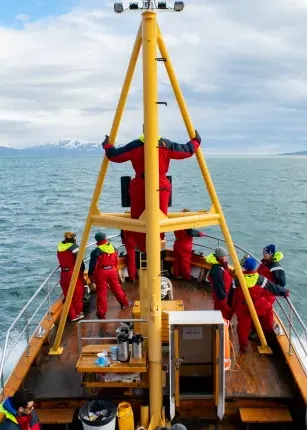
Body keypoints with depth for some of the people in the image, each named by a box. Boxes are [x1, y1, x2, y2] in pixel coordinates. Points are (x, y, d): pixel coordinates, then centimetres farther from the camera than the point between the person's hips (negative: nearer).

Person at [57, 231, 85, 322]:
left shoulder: (60, 246, 4)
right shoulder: (74, 247, -13)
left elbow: (62, 260, 9)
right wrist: (82, 270, -2)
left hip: (64, 273, 6)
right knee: (78, 294, 11)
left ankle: (72, 315, 21)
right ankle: (78, 313, 22)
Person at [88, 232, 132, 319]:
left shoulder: (96, 252, -18)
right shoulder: (113, 248, -2)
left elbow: (93, 265, -14)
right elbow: (116, 261, 9)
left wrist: (91, 275, -1)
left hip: (101, 273, -4)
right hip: (112, 271, 4)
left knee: (102, 292, 4)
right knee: (116, 288, 23)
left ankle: (101, 313, 10)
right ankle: (125, 303, 39)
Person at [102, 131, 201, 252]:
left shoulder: (135, 145, -1)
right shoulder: (167, 145, 1)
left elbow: (114, 156, 3)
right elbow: (188, 151, 8)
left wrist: (107, 145, 22)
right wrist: (196, 141, 27)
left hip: (139, 186, 0)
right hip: (161, 186, 0)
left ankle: (143, 249, 14)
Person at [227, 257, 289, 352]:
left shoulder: (237, 280, -10)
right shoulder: (260, 279, -13)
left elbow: (231, 294, 0)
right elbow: (274, 288, -3)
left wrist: (230, 305, 16)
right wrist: (284, 291, 14)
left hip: (242, 308, 1)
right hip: (258, 306, 0)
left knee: (243, 326, 15)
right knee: (268, 308, 29)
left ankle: (243, 346, 26)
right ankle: (269, 328, 44)